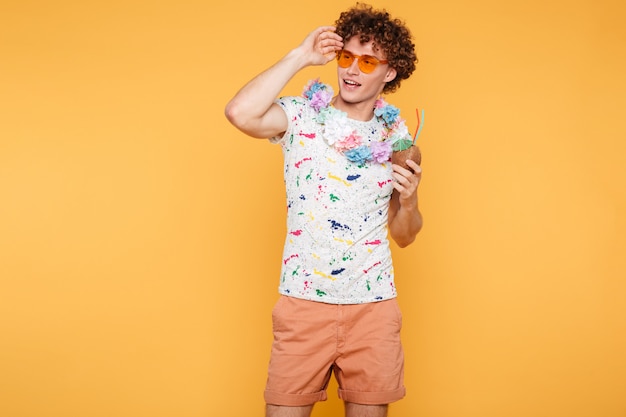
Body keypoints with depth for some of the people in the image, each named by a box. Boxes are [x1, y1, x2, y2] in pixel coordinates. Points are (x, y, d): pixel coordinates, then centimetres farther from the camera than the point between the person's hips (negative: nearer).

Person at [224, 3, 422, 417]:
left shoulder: (397, 137, 5)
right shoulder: (302, 115, -2)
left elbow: (404, 236, 10)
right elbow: (240, 113, -24)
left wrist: (409, 199, -12)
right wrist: (300, 56, -15)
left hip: (373, 305, 2)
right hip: (304, 301, -2)